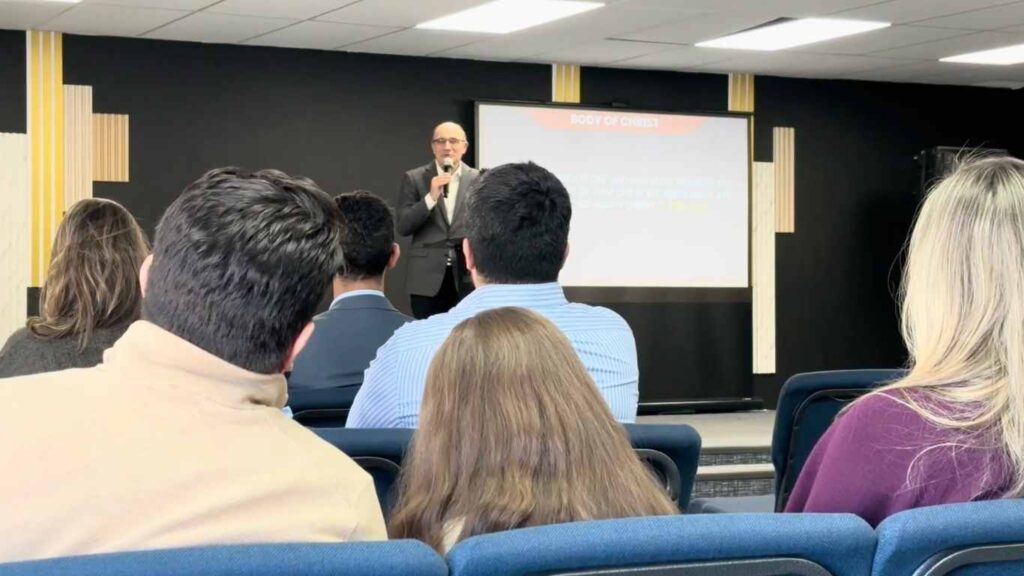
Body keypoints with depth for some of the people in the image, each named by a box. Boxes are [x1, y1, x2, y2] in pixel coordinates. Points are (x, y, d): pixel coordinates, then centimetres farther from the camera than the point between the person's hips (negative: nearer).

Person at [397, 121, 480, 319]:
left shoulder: (478, 179, 5)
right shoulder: (414, 178, 3)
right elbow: (403, 227, -5)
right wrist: (431, 197, -16)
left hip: (468, 277, 1)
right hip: (427, 277, -1)